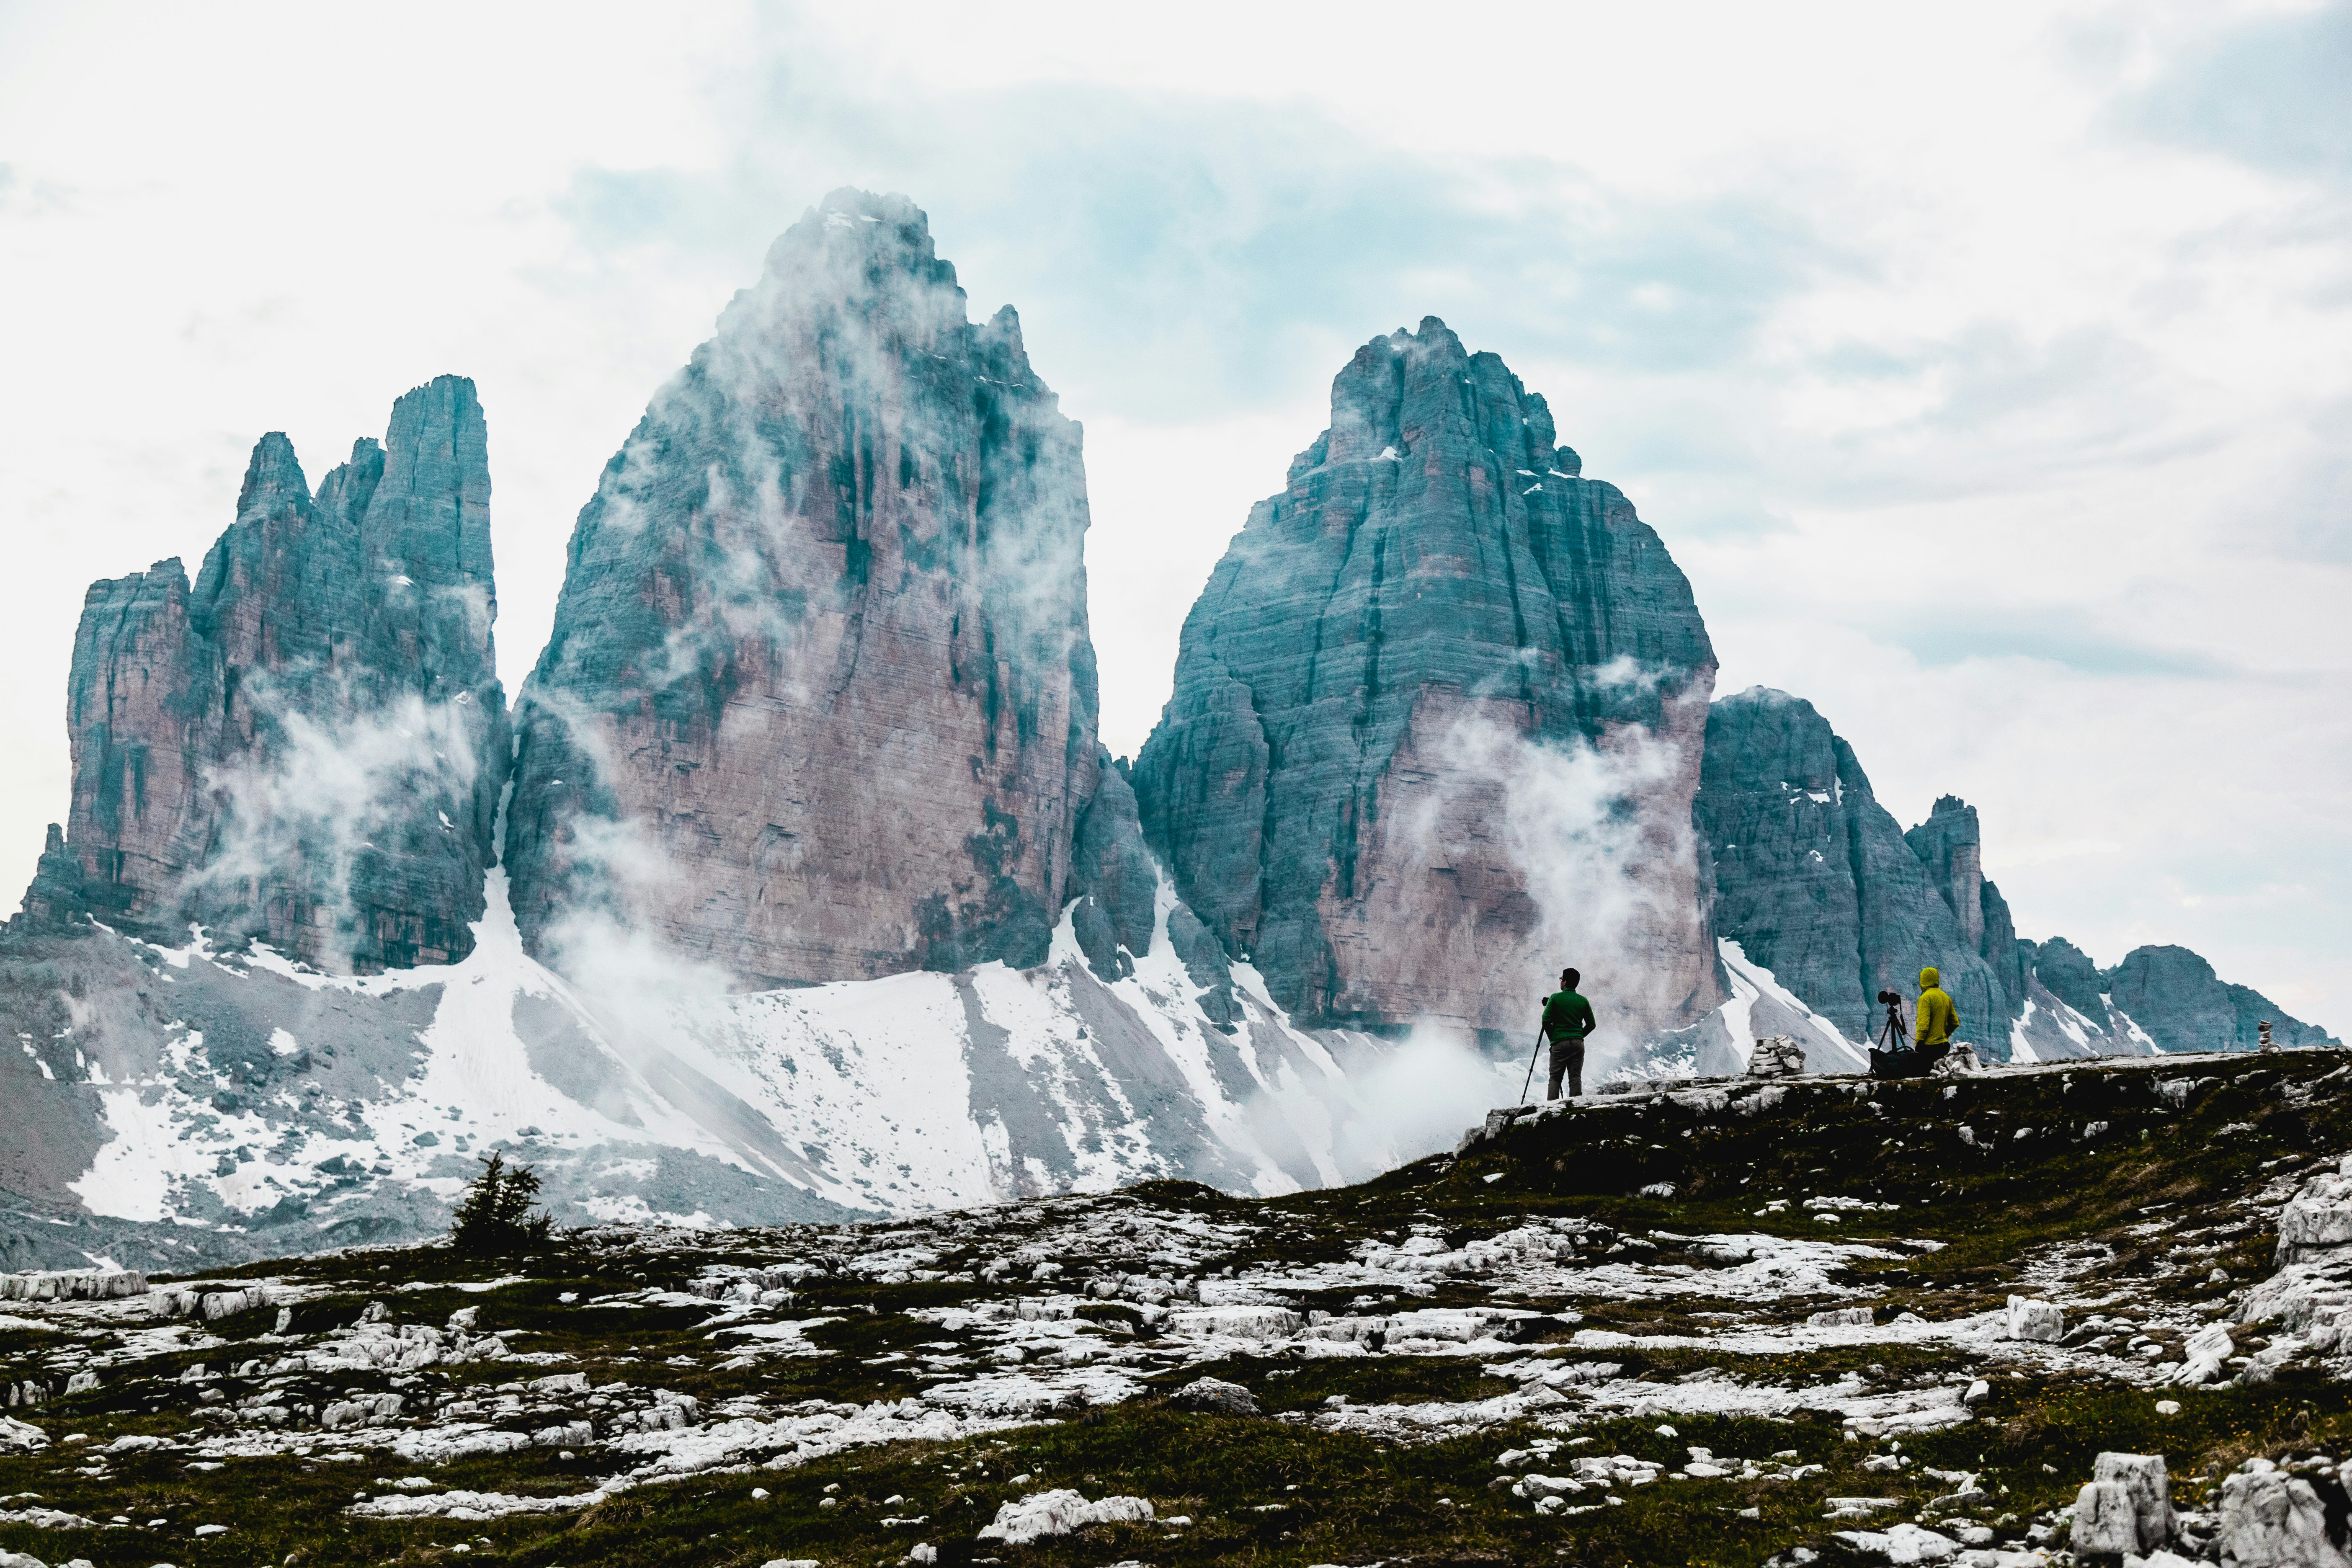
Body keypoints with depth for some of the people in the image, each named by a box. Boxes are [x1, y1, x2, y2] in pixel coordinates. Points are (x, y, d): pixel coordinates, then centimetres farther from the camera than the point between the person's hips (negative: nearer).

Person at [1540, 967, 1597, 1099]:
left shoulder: (1555, 998, -2)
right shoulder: (1583, 1001, 8)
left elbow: (1546, 1020, -4)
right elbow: (1591, 1024, 10)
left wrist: (1552, 1038, 8)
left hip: (1559, 1044, -3)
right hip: (1578, 1044, 3)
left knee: (1555, 1078, 2)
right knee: (1576, 1078, 4)